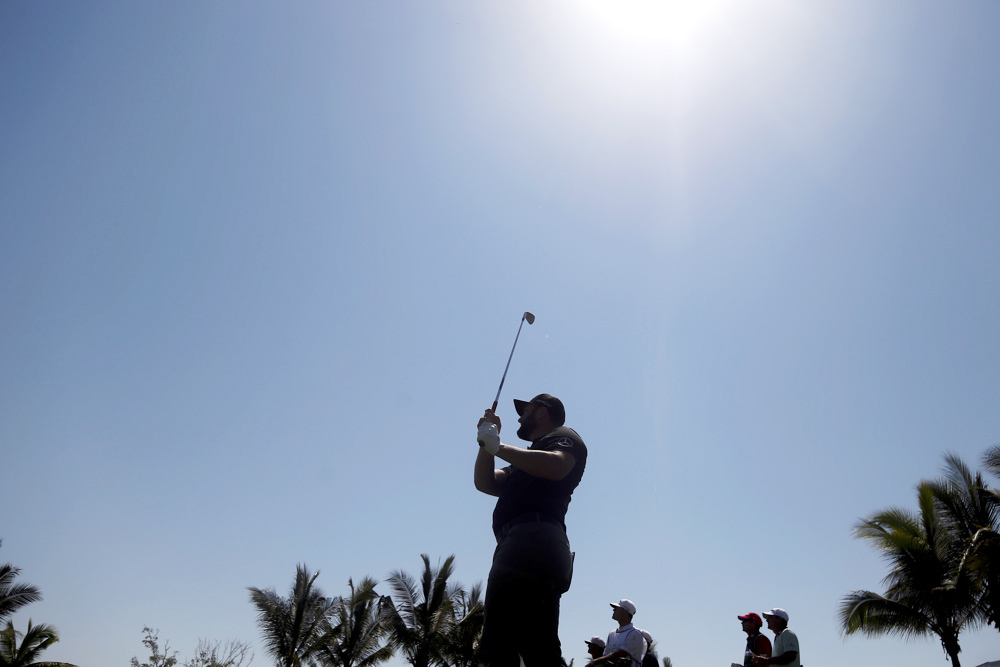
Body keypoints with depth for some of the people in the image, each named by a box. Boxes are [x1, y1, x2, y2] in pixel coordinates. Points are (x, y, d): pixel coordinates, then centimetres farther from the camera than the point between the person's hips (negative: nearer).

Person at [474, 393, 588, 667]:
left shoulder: (563, 436, 11)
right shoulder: (532, 456, 38)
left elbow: (555, 466, -14)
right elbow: (485, 483, 30)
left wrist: (498, 447, -7)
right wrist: (487, 442, 19)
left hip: (531, 539, -10)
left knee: (498, 645, -21)